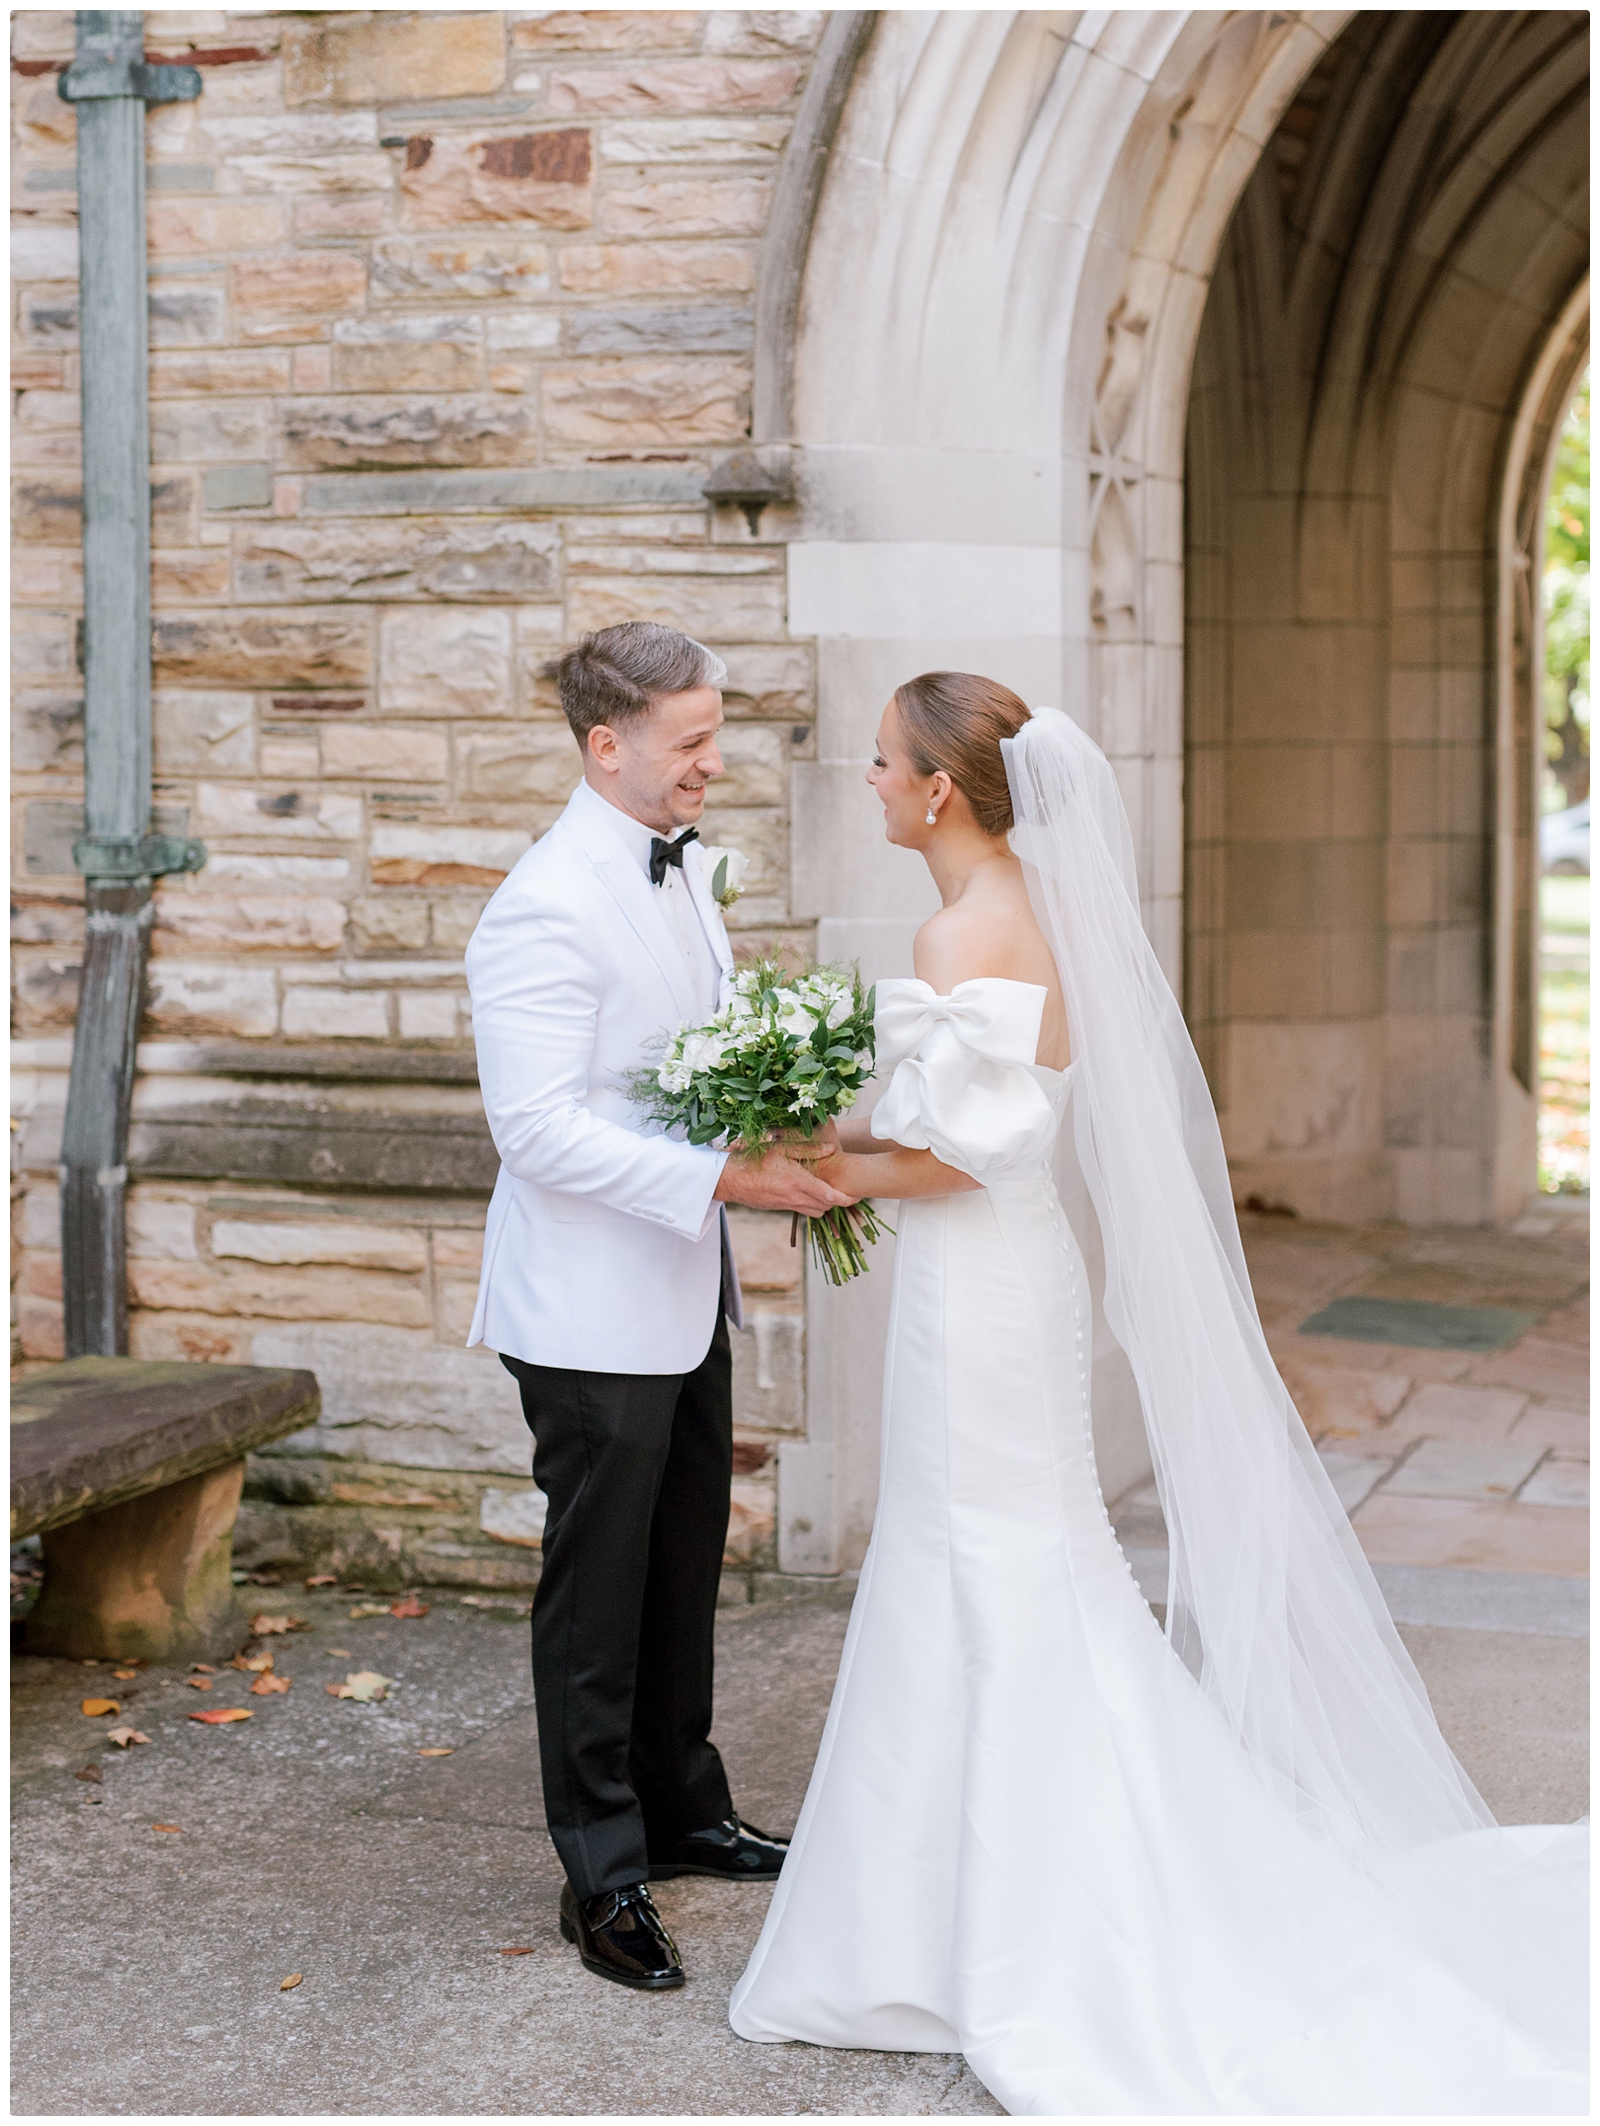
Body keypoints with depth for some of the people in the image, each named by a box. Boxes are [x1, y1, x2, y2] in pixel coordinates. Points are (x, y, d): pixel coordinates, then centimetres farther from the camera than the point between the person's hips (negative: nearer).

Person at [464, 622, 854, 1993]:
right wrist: (726, 1175, -28)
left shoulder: (681, 866, 9)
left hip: (687, 1291, 9)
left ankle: (682, 1808, 35)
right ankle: (605, 1876, 13)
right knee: (599, 1587, 2)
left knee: (685, 1567, 19)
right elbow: (538, 1126, -25)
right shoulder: (548, 908, -21)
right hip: (595, 1311, -9)